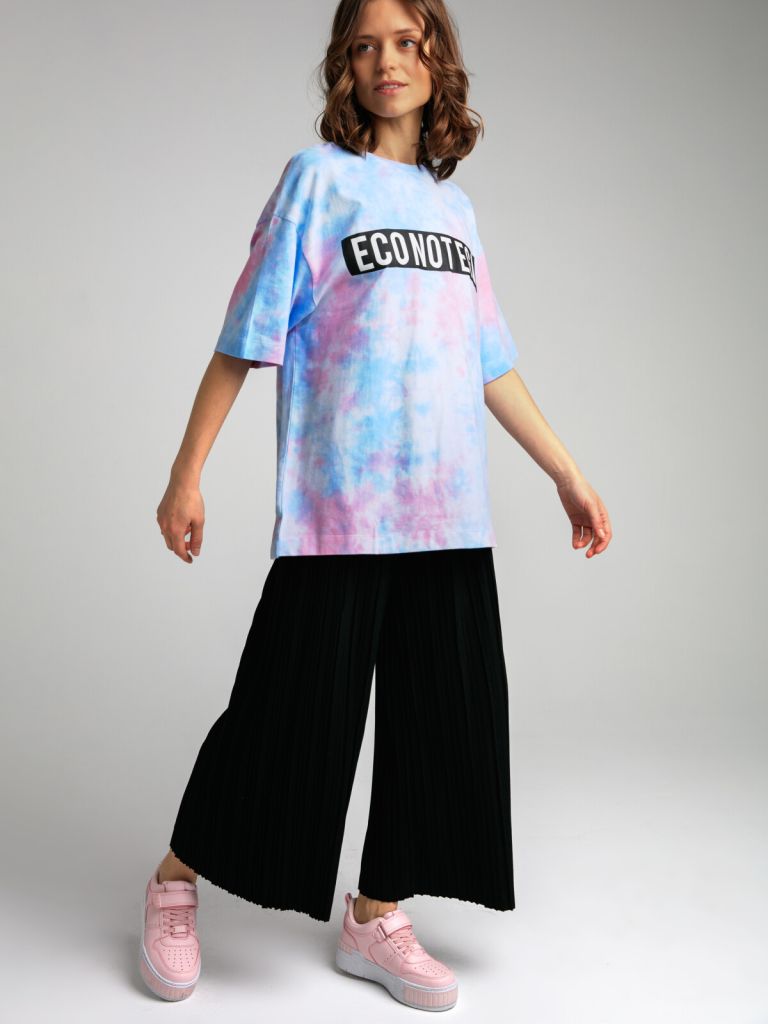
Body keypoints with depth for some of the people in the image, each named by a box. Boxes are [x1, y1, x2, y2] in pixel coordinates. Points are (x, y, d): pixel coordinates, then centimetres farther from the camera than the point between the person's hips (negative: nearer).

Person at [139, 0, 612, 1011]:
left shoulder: (455, 207, 17)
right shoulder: (318, 176, 2)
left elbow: (491, 361, 18)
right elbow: (247, 337, -2)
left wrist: (568, 474, 17)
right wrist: (187, 473, -6)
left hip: (448, 511, 6)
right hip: (337, 507, -5)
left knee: (443, 710, 6)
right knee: (293, 708, -1)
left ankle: (377, 919, 24)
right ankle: (178, 880, 25)